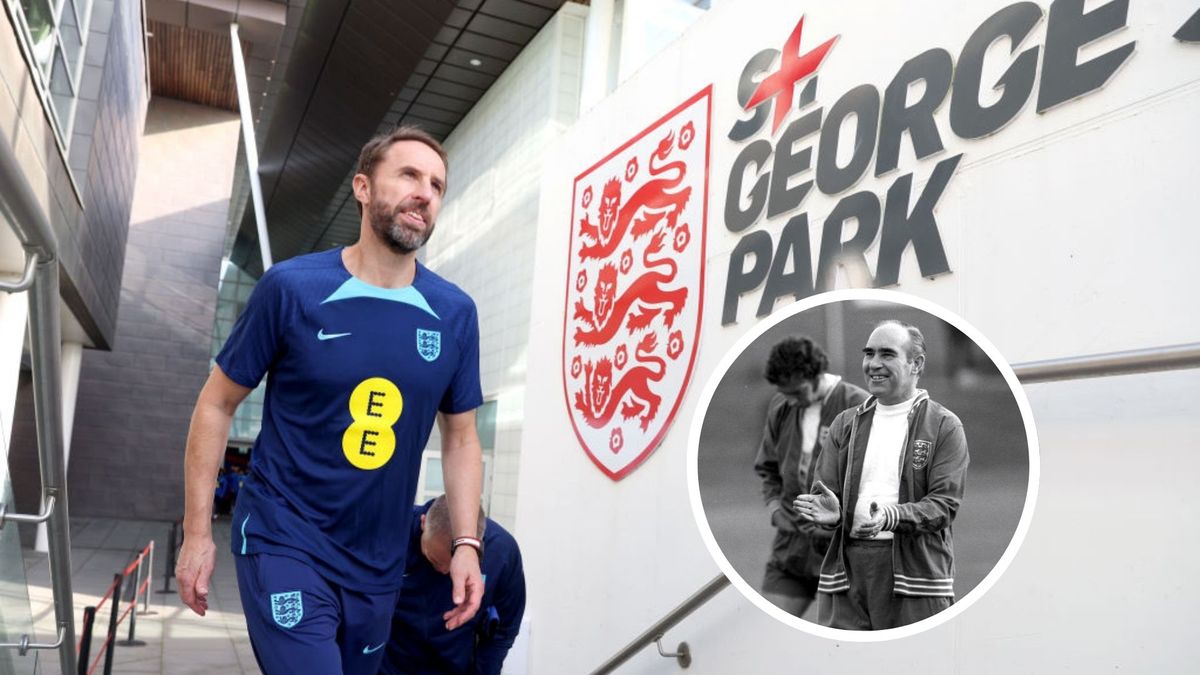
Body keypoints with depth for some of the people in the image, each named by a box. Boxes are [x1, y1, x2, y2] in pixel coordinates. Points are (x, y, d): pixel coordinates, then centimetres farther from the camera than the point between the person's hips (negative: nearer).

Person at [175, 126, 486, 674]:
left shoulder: (455, 315, -4)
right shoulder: (292, 288, -12)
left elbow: (461, 437, 5)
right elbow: (216, 405, -3)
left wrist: (466, 543, -4)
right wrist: (197, 532, -6)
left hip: (378, 565, 4)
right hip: (285, 541, -4)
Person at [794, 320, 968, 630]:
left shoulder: (944, 426, 2)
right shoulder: (845, 424, 15)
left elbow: (944, 504, -7)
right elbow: (825, 489, 11)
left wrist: (891, 517, -24)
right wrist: (829, 510, -13)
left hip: (914, 567, -3)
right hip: (847, 567, 3)